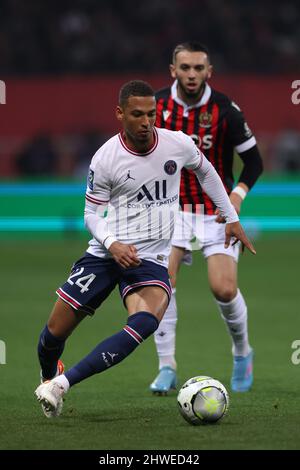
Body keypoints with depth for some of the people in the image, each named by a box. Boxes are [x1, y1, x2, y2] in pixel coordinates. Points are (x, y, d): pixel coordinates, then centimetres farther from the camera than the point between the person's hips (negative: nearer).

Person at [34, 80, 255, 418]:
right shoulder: (105, 159, -8)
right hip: (105, 253, 0)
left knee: (147, 321, -31)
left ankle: (62, 383, -30)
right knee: (56, 331, -1)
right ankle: (47, 376, 37)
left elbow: (206, 172, 20)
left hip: (150, 260, 0)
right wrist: (112, 244, -19)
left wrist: (231, 217, 23)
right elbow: (92, 213, 1)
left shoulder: (178, 144, -2)